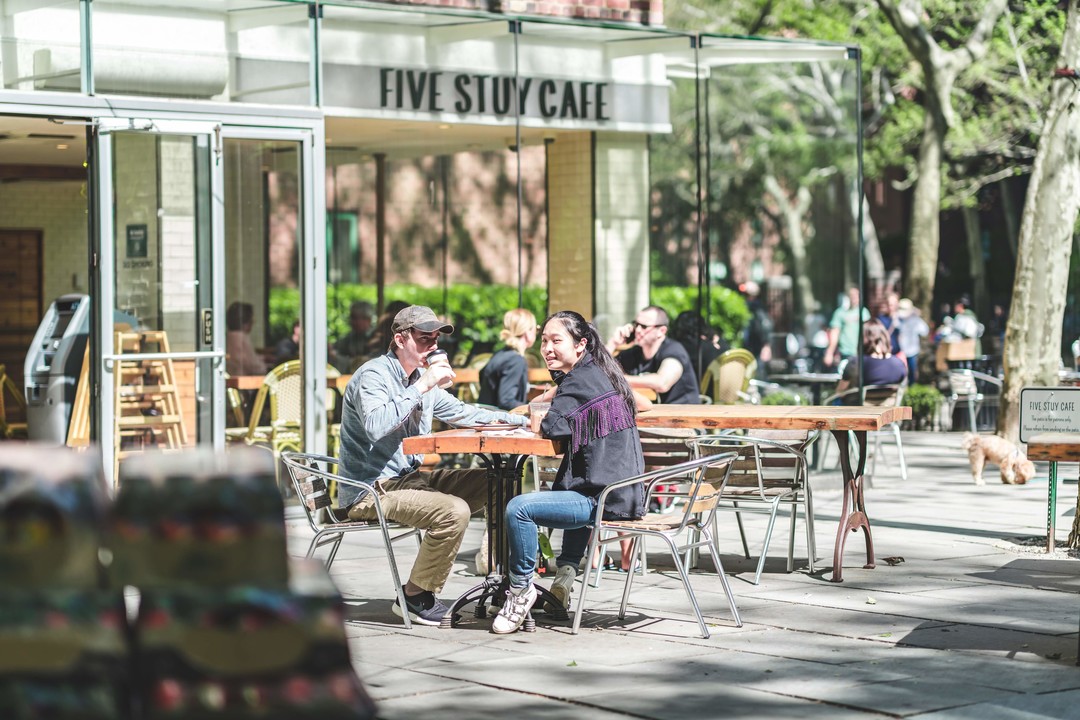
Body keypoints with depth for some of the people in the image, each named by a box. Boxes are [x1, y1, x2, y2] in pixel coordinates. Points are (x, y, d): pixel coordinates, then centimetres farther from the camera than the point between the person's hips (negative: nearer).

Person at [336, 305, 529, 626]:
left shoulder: (421, 378, 15)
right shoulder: (373, 376, -12)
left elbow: (464, 413, 26)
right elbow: (376, 427, -31)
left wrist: (522, 419, 17)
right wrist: (420, 388, -25)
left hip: (409, 478, 9)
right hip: (370, 491, -9)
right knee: (453, 510, -28)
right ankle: (416, 598, -14)